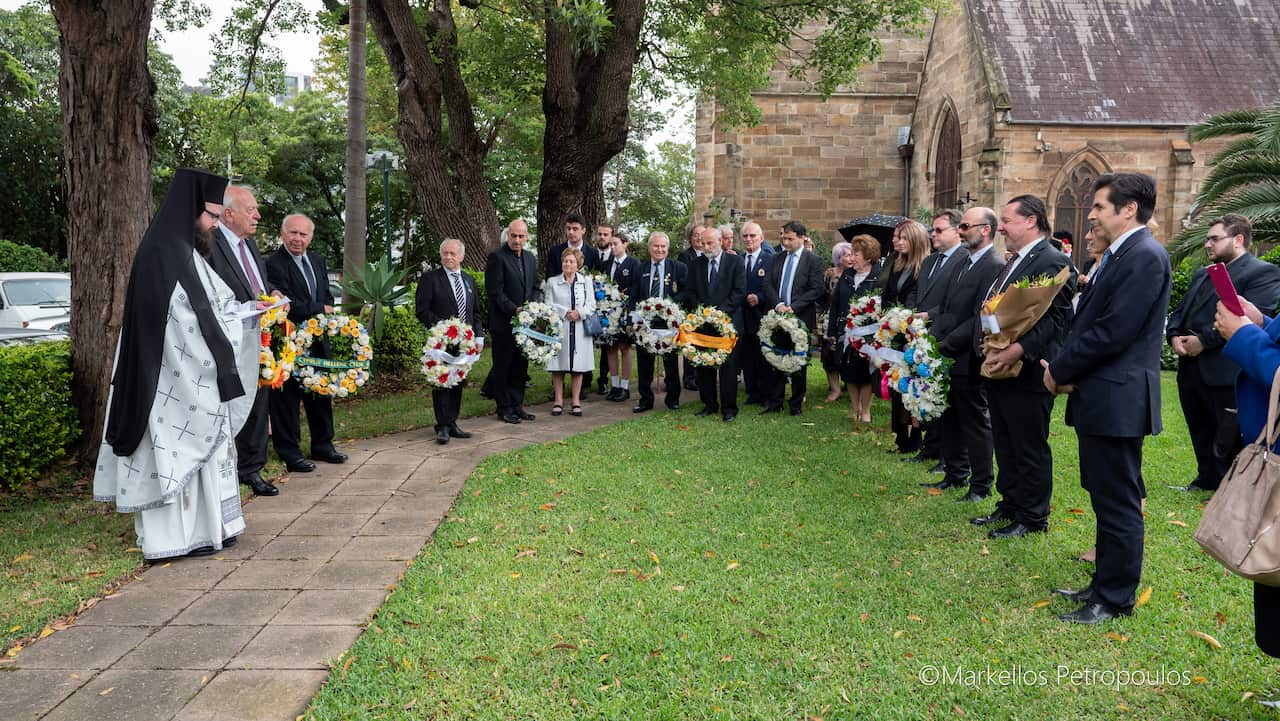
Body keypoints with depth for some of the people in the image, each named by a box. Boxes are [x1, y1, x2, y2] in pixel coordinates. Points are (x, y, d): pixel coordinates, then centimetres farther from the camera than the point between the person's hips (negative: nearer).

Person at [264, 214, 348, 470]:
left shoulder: (317, 260, 11)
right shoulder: (274, 264, -15)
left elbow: (327, 296, 16)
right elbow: (288, 306, -22)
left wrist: (325, 311, -5)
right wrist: (321, 310, -11)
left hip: (317, 341, 8)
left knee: (321, 393, 17)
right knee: (286, 398, 1)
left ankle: (322, 444, 31)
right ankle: (289, 453, 11)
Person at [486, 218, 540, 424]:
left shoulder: (530, 259, 13)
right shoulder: (497, 257, -10)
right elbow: (495, 291, -14)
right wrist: (514, 310, -18)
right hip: (503, 322, -7)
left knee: (521, 365, 11)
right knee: (502, 366, 2)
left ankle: (517, 405, 20)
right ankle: (504, 408, 10)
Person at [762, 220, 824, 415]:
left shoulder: (813, 260, -3)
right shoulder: (777, 259, 11)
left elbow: (816, 290, -10)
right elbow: (768, 286, 6)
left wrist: (793, 307, -17)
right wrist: (778, 304, -11)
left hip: (800, 318, -4)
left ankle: (797, 404, 16)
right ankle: (774, 402, 16)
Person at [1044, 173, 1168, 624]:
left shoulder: (1145, 257, -16)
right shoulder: (1117, 256, 15)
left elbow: (1112, 332, -22)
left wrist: (1060, 371, -11)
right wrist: (1061, 366, -1)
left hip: (1117, 400, -10)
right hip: (1099, 398, 10)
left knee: (1117, 503, 1)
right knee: (1107, 499, 18)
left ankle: (1114, 600, 12)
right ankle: (1105, 584, 31)